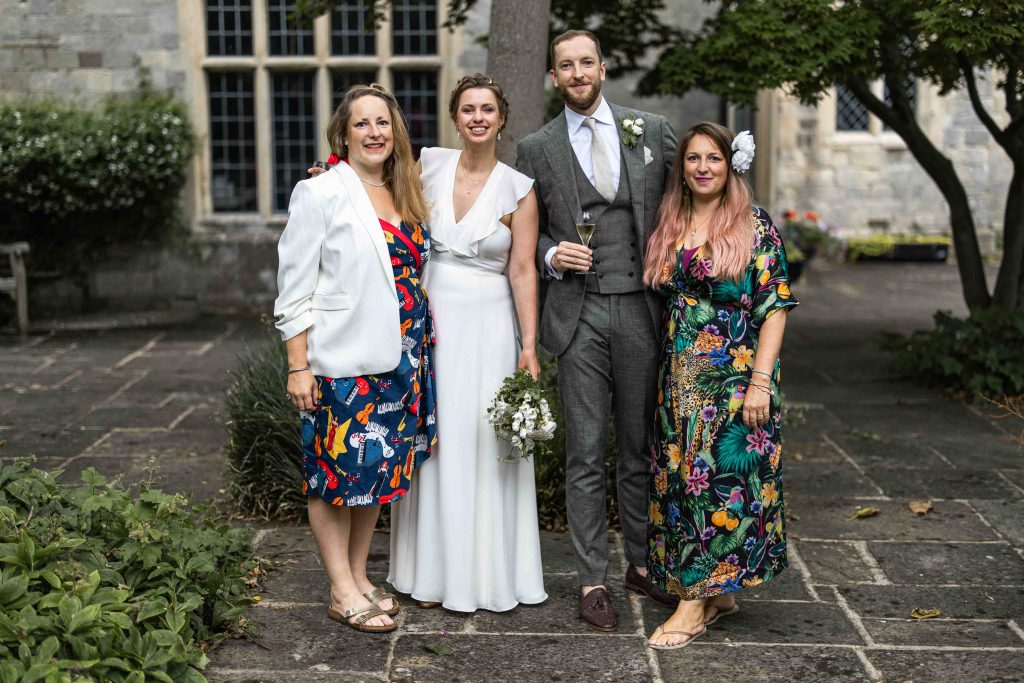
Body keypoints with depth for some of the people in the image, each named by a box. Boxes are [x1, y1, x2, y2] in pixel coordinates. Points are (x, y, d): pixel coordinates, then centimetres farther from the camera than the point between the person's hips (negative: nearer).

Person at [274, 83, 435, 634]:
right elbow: (295, 288, -9)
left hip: (397, 359, 7)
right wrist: (297, 366, -13)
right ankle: (342, 593, 13)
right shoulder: (320, 193, -8)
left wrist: (417, 352, 12)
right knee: (336, 471, 2)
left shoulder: (405, 195, 10)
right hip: (340, 360, -6)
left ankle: (359, 576, 28)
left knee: (381, 467, 13)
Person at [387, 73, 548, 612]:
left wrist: (529, 346, -9)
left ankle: (487, 573, 16)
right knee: (431, 441, 7)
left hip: (488, 325, -2)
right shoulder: (429, 164, 3)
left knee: (485, 444, 1)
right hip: (429, 319, 2)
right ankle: (434, 570, 20)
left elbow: (523, 270, -4)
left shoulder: (518, 188, -2)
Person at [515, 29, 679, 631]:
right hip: (579, 314, -1)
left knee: (641, 447, 11)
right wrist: (552, 254, -8)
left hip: (643, 309, 1)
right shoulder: (538, 148, 6)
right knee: (587, 455, 1)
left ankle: (643, 562, 27)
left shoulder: (653, 131, 7)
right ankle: (593, 581, 11)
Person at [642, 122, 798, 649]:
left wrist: (760, 382, -15)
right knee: (681, 479, 6)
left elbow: (775, 307, -8)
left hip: (735, 377, -5)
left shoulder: (755, 226, -4)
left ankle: (695, 603, 2)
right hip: (679, 379, 5)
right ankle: (718, 592, 19)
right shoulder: (669, 228, 11)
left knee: (721, 478, -5)